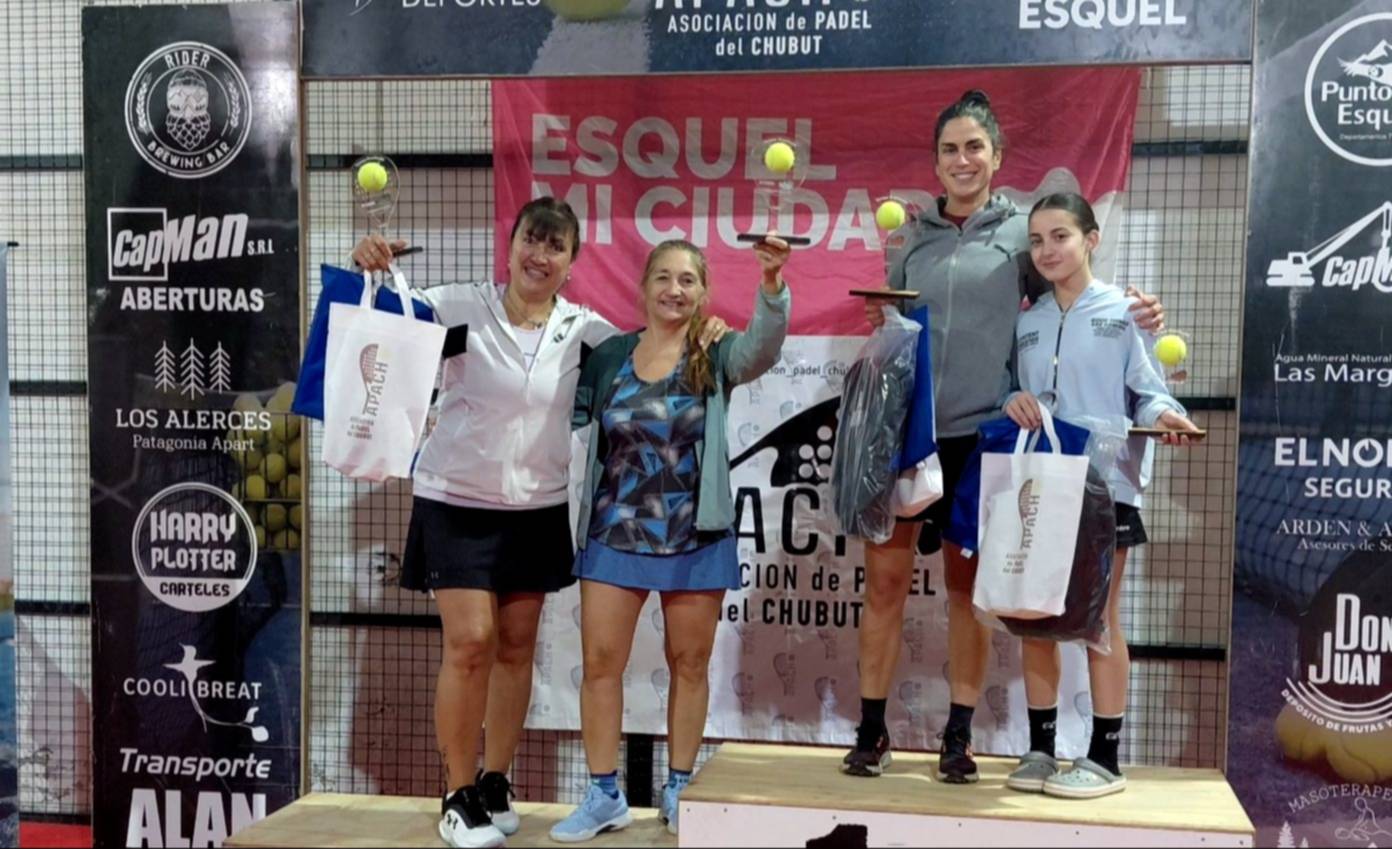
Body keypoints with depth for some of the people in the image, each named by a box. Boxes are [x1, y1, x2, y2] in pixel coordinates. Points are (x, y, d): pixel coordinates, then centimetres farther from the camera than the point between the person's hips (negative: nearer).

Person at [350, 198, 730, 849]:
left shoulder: (581, 328, -2)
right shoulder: (464, 306, -11)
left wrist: (701, 333, -18)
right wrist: (370, 269, -36)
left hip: (538, 509, 4)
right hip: (456, 503, -3)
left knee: (517, 649, 10)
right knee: (470, 643, -8)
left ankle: (495, 785, 25)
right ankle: (458, 795, 8)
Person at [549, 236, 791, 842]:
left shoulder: (715, 356, -4)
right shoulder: (609, 355, 2)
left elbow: (762, 348, -25)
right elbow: (564, 415, 8)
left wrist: (772, 283, -41)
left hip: (695, 537, -1)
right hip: (615, 532, 2)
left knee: (689, 663, 10)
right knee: (600, 661, 2)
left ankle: (679, 789, 25)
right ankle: (604, 795, 15)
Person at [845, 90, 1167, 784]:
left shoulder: (1021, 233, 3)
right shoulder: (914, 238, 11)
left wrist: (1130, 317, -14)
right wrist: (879, 325, -7)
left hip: (979, 433, -2)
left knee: (968, 583, 8)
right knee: (885, 577, 1)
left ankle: (959, 736, 18)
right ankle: (872, 731, 12)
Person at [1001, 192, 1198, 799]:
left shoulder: (1125, 311, -2)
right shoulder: (1027, 321, 13)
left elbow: (1147, 390, -4)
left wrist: (1164, 415, -24)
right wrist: (1012, 401, -8)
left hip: (1103, 483, -5)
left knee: (1100, 618, 0)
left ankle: (1105, 758, 9)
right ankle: (1040, 748, 18)